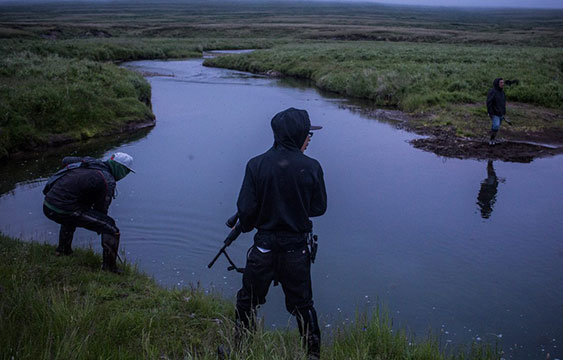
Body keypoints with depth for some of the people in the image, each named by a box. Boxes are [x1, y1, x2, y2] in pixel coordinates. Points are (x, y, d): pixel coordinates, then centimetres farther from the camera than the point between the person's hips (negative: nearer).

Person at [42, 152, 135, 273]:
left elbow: (66, 160, 29)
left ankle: (63, 250, 44)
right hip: (64, 211, -8)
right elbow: (101, 209, 0)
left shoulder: (89, 160, 13)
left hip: (47, 206, 8)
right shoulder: (108, 182, -7)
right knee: (111, 228, -3)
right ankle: (109, 267, 1)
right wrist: (99, 227, 19)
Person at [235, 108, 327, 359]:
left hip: (264, 246, 0)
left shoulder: (256, 165, -12)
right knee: (301, 304, 16)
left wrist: (246, 226, 10)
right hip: (297, 248, 1)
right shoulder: (311, 167, -11)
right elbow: (319, 208, -3)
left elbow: (246, 209, -11)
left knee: (247, 300, 18)